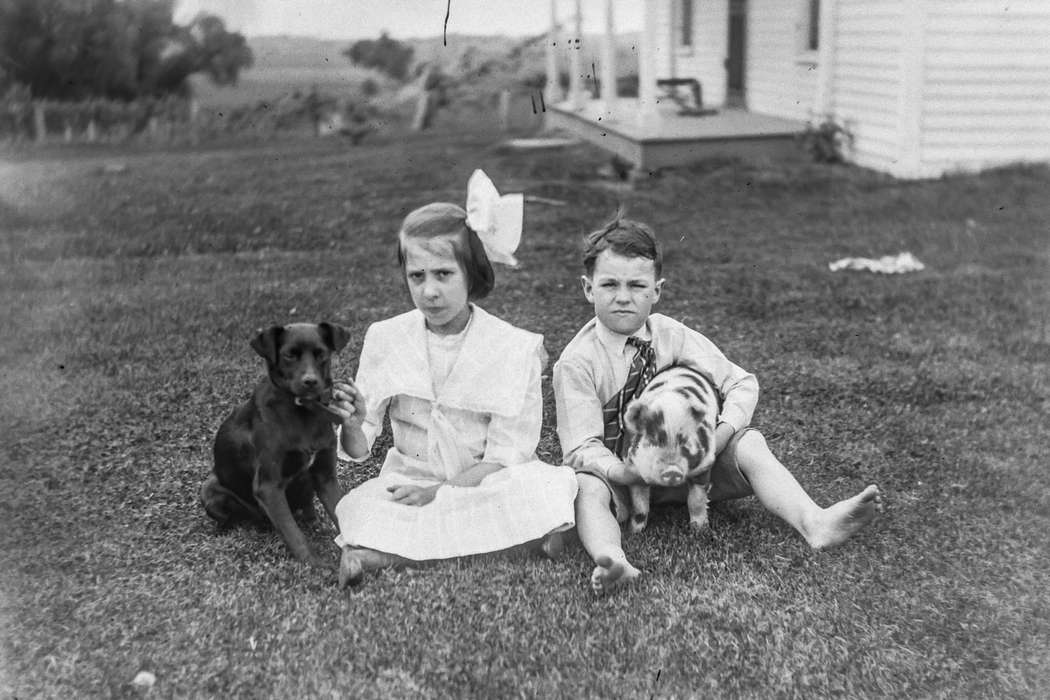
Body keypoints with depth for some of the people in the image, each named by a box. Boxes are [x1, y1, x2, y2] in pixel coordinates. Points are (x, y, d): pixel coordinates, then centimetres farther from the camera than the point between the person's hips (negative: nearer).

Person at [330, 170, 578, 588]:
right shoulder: (385, 339, -1)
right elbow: (358, 451, 1)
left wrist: (441, 491, -20)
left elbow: (505, 455, -9)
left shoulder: (514, 350, -8)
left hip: (483, 485, -1)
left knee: (551, 486, -30)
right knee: (362, 509, -29)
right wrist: (354, 423, -22)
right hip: (409, 482, 1)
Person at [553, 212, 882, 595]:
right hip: (619, 470, -3)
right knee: (586, 486, -35)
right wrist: (629, 473, -37)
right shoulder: (576, 362, -14)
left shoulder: (673, 337, -4)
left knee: (749, 444, -20)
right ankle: (612, 560, -60)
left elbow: (743, 384, -4)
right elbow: (583, 448, -18)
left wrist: (719, 437, -22)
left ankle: (815, 522, -38)